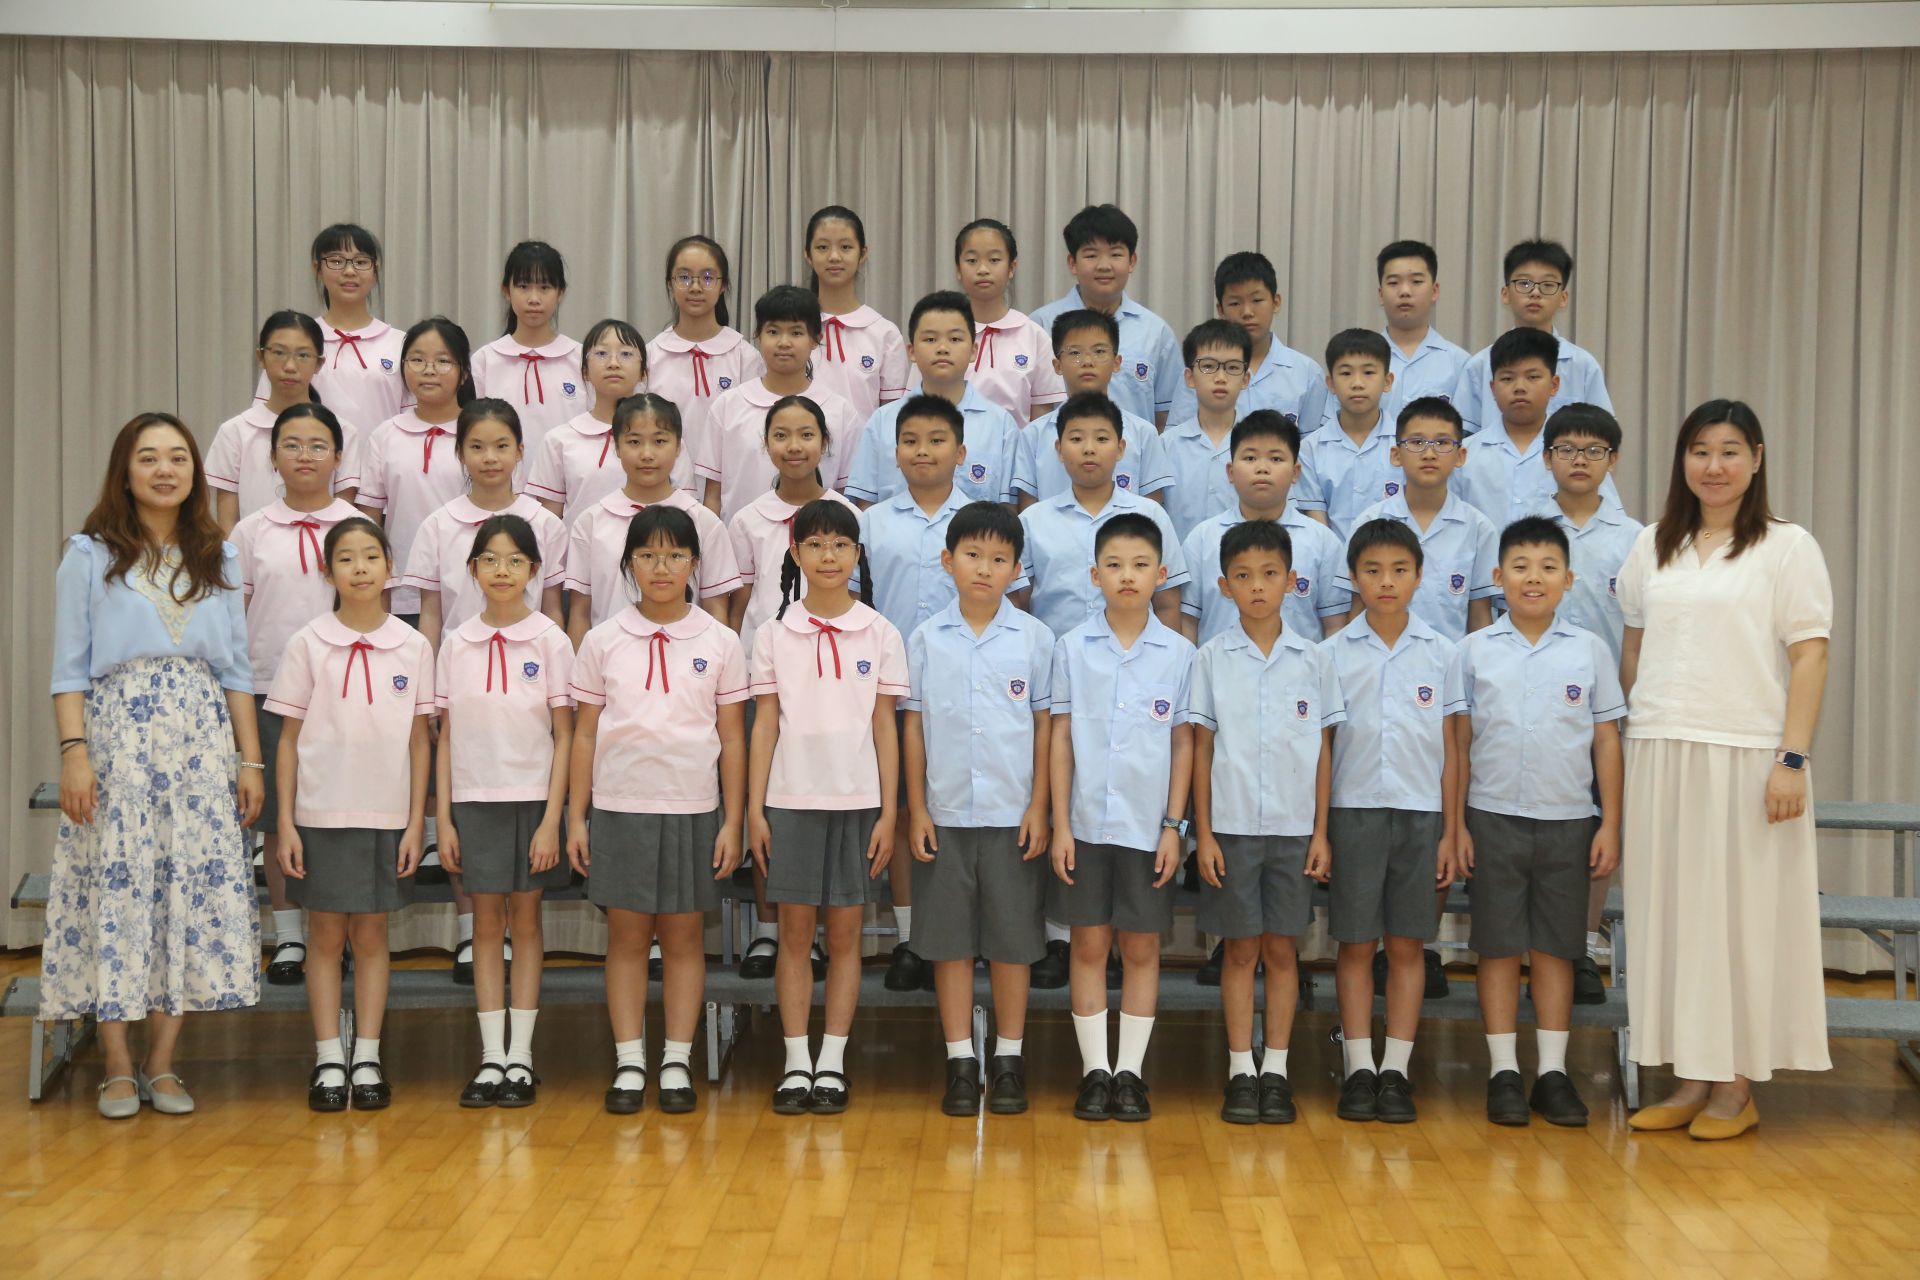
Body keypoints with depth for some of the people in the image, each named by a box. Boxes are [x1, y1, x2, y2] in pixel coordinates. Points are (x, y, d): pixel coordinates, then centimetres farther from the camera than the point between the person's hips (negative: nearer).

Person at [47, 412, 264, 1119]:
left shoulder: (218, 558, 14)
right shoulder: (90, 555, 5)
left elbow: (237, 670, 13)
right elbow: (69, 669, 0)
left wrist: (251, 760, 6)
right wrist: (74, 752, -11)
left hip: (201, 742, 3)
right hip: (116, 736, -3)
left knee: (195, 888, 0)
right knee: (115, 887, -5)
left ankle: (163, 1063, 9)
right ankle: (118, 1069, 5)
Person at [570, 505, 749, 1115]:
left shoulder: (719, 642, 2)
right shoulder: (603, 641, 3)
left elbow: (732, 738, 4)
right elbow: (585, 734, 6)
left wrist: (732, 823, -1)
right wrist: (575, 819, 2)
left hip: (693, 811, 0)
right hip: (618, 808, 0)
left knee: (683, 936, 5)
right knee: (626, 934, 5)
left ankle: (678, 1063, 14)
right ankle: (629, 1063, 13)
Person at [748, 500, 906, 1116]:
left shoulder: (879, 634, 2)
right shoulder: (774, 635, 3)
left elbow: (885, 727, 2)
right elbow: (765, 726, 4)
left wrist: (888, 812, -2)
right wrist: (755, 809, -1)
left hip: (857, 801, 0)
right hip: (792, 800, 0)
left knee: (844, 933, 4)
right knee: (795, 932, 4)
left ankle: (832, 1063, 12)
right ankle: (796, 1063, 10)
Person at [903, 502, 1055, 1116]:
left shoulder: (1034, 637, 1)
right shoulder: (925, 640, 3)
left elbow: (1046, 724, 3)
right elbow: (913, 726, 5)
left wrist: (1039, 808, -3)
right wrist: (916, 810, 0)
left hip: (1013, 814, -1)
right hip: (945, 813, 1)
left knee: (1013, 937, 5)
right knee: (950, 938, 5)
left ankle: (1009, 1060, 16)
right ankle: (960, 1062, 14)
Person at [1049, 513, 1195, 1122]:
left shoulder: (1179, 653, 0)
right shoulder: (1072, 648, 1)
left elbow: (1183, 745, 3)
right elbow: (1060, 739, 1)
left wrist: (1174, 827, -2)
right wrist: (1059, 825, -3)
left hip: (1147, 826, 0)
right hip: (1086, 822, 0)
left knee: (1141, 947, 6)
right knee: (1089, 944, 5)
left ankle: (1131, 1071, 15)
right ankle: (1094, 1071, 14)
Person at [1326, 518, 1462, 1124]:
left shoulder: (1441, 653, 4)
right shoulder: (1335, 653, 1)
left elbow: (1450, 748, 6)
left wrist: (1450, 831, 2)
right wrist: (1316, 829, -1)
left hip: (1419, 812, 1)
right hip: (1353, 810, -1)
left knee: (1407, 945, 4)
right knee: (1356, 944, 3)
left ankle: (1397, 1070, 11)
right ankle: (1358, 1068, 10)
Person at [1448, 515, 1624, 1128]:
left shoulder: (1589, 650, 4)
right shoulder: (1474, 651, 2)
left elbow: (1607, 743, 5)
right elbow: (1459, 744, 4)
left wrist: (1610, 826, 1)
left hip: (1568, 822, 1)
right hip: (1494, 818, 0)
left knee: (1555, 946, 6)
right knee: (1498, 945, 3)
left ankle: (1553, 1070, 13)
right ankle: (1503, 1071, 10)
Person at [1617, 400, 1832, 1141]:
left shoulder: (1788, 548, 0)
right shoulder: (1652, 547, 13)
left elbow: (1809, 659, -5)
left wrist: (1793, 759, -13)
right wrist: (1630, 735, 9)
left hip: (1747, 758, -4)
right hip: (1661, 754, 4)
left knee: (1744, 913, 0)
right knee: (1671, 912, 6)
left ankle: (1737, 1087, 9)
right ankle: (1689, 1079, 15)